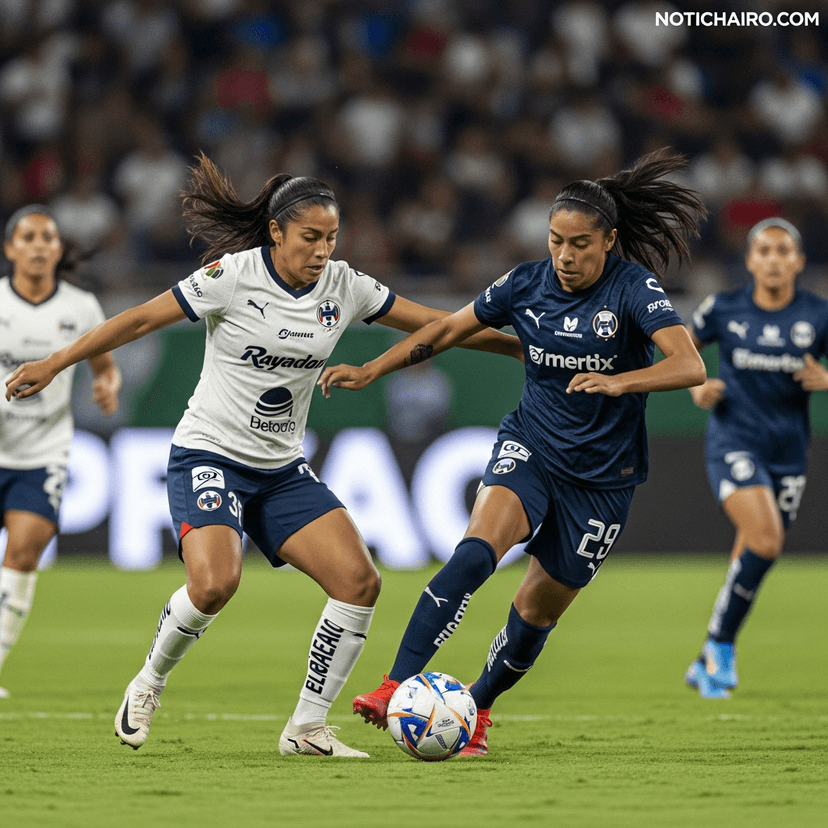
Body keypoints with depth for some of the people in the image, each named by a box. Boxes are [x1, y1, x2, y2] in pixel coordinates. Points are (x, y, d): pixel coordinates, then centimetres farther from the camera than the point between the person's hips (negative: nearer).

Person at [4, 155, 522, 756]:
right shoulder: (232, 276, -14)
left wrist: (522, 346, 6)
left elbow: (436, 324, 7)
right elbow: (141, 320, -8)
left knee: (360, 581, -12)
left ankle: (307, 728, -1)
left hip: (283, 469, 5)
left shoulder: (343, 286, 0)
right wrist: (54, 364, -8)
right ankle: (149, 684, 0)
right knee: (216, 582, -29)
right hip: (209, 454, -5)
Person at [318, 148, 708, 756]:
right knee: (476, 552, -26)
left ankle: (477, 709, 35)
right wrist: (370, 371, 4)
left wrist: (618, 382, -44)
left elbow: (690, 367, -28)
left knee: (539, 611, 7)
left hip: (603, 475, -1)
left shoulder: (634, 288, -16)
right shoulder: (528, 284, -4)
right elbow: (448, 328, 9)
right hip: (531, 446, 1)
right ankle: (396, 688, -32)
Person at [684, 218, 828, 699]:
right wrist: (696, 388, -4)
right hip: (734, 441, -3)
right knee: (765, 539, -25)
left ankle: (708, 665, 27)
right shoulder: (724, 310, -3)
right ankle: (722, 645, -8)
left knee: (752, 561, 9)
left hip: (788, 454, 3)